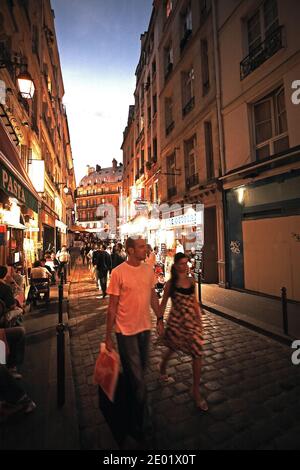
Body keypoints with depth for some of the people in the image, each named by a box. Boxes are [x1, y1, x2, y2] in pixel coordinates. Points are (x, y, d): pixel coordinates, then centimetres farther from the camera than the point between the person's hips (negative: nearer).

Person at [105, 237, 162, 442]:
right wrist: (108, 336, -7)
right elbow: (112, 306, -12)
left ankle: (134, 412, 50)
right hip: (126, 330, -5)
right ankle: (141, 424, 33)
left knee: (139, 372, 24)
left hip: (145, 327, 5)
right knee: (137, 378, 8)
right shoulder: (118, 272, -18)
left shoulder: (148, 270, -3)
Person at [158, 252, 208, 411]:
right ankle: (162, 368, 53)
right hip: (176, 321, -3)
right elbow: (163, 303, -3)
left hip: (192, 321, 3)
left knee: (197, 354, 1)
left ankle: (196, 391, 22)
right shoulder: (171, 283, -10)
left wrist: (199, 318, 8)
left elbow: (194, 301, 10)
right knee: (172, 348, 19)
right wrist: (160, 321, -1)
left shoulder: (191, 281, 1)